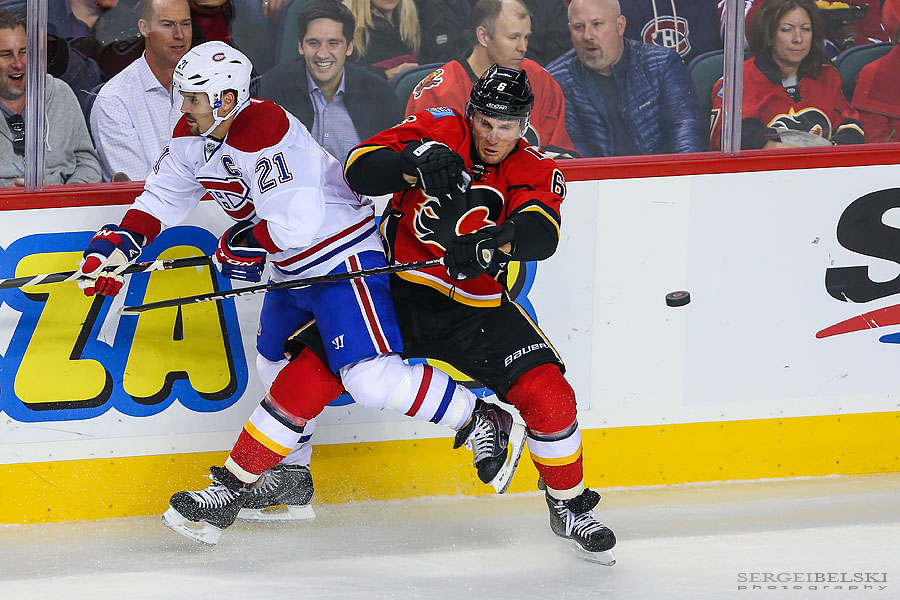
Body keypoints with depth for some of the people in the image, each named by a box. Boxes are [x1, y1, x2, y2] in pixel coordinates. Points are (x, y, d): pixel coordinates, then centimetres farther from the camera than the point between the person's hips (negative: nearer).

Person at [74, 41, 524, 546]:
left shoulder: (267, 133, -28)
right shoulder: (194, 135, 2)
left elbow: (297, 223, -33)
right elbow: (164, 197, 14)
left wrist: (245, 245, -16)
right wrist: (120, 243, -1)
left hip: (345, 258, -10)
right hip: (293, 270, 10)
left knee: (372, 378, -22)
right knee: (279, 371, 20)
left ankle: (485, 423, -9)